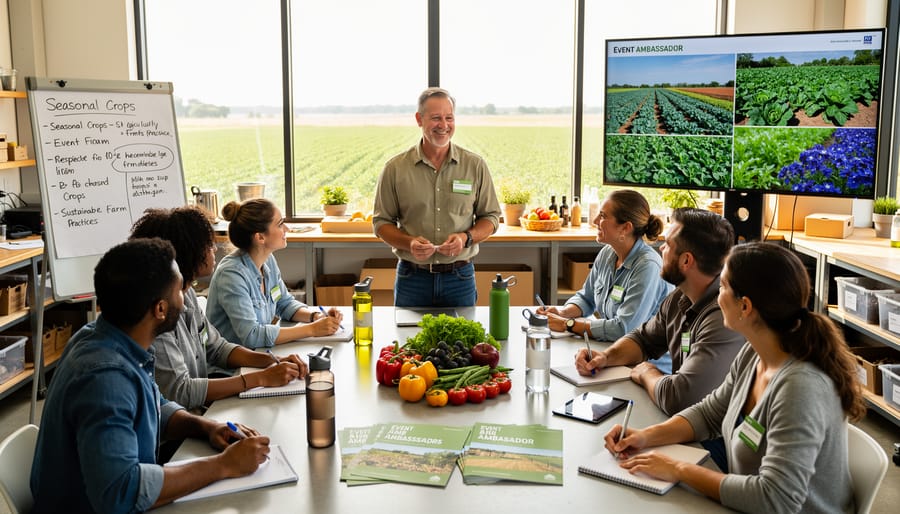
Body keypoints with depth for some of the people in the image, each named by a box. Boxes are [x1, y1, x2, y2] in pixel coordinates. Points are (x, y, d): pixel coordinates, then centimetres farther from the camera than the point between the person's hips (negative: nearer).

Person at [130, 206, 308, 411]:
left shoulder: (186, 294, 5)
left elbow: (216, 348, 14)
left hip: (200, 408, 8)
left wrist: (273, 361, -2)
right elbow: (179, 392, -25)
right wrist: (261, 378, -23)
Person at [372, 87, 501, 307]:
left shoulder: (475, 165, 1)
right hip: (412, 278, 0)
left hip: (460, 278, 1)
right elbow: (381, 222, 4)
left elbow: (491, 217, 8)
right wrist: (409, 243, -15)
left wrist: (466, 238, -12)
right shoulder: (395, 168, -1)